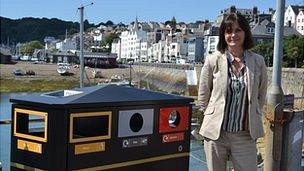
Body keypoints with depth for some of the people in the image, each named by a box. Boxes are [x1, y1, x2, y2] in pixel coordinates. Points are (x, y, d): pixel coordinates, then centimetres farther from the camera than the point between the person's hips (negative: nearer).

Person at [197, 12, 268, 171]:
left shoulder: (258, 62, 1)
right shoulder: (212, 61, -4)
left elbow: (261, 96, 13)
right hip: (215, 133, 0)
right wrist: (215, 118, 10)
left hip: (245, 135, 1)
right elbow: (203, 97, 6)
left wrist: (252, 119, 13)